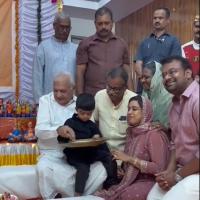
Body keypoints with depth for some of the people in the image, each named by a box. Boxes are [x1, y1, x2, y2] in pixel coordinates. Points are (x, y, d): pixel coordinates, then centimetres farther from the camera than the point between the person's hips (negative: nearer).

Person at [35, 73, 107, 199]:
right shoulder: (45, 100, 4)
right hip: (52, 153, -2)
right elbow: (39, 130, -10)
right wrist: (58, 130, -31)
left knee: (101, 168, -24)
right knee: (44, 168, -34)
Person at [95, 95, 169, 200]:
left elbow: (159, 168, -20)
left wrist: (130, 159, -19)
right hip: (131, 180, 6)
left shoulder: (154, 135, -13)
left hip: (149, 182, -6)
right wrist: (122, 169, 1)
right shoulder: (131, 132, 9)